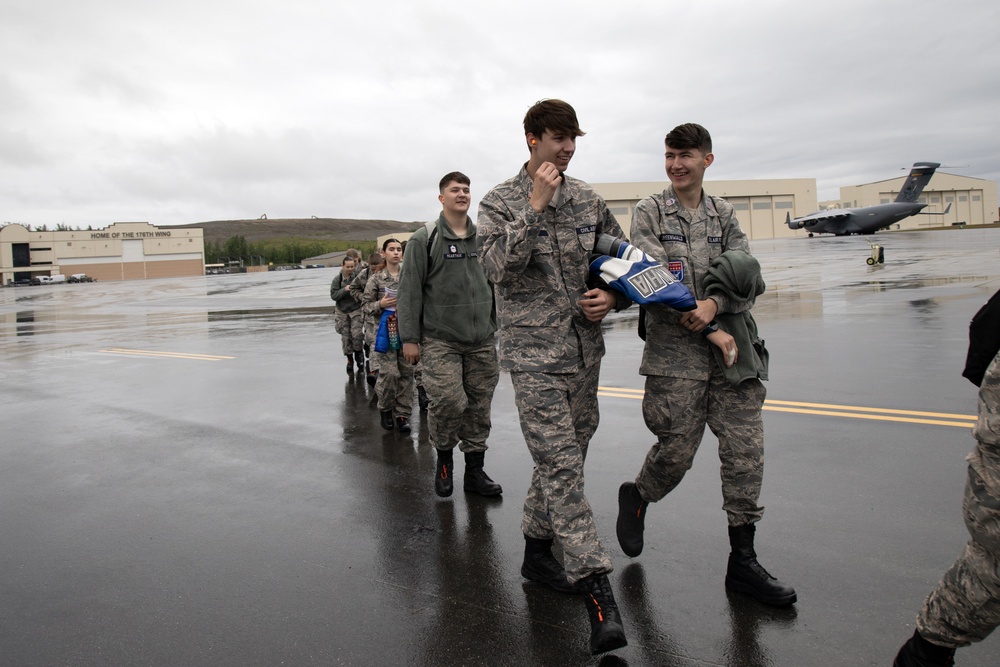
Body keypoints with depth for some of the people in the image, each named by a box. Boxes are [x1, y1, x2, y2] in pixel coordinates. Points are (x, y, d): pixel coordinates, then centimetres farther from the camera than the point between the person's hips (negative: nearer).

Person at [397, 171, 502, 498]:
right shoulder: (424, 238, -3)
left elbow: (495, 285, 17)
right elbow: (410, 291, -5)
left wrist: (496, 328, 14)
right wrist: (409, 338, -8)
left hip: (482, 342, 4)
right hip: (441, 340, -4)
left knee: (479, 407, 8)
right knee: (448, 401, -15)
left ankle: (475, 471, 22)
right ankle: (444, 454, 14)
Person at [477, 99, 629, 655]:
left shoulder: (589, 199, 10)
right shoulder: (501, 202, -3)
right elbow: (498, 265, -18)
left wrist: (613, 297, -3)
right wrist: (535, 206, -20)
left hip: (585, 351, 6)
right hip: (534, 354, -5)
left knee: (565, 457, 14)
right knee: (561, 463, -10)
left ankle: (538, 550, 34)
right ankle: (599, 592, -7)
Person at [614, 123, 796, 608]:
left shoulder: (725, 216, 14)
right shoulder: (649, 213, 2)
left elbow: (748, 276, 2)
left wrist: (714, 304, -18)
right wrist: (710, 330, -13)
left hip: (735, 353, 4)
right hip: (675, 352, -4)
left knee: (746, 453, 3)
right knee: (676, 451, 0)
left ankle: (742, 562, 15)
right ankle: (636, 498, 33)